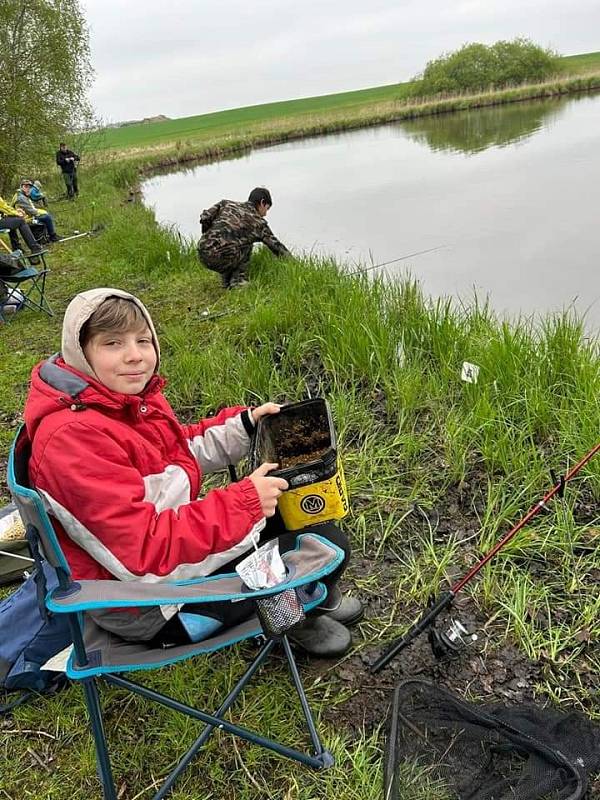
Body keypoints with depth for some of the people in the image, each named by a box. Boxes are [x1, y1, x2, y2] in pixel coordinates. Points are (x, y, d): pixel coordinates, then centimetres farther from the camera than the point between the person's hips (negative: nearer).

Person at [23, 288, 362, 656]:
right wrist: (245, 502, -29)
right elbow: (145, 551, -33)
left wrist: (245, 423, -1)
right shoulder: (72, 438, -31)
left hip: (170, 534, 9)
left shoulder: (134, 395, -3)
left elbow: (183, 449, 14)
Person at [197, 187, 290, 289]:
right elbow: (277, 246, 16)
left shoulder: (226, 204, 21)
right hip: (221, 257, -5)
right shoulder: (259, 222, 11)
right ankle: (237, 279, 11)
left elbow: (204, 217, 12)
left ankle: (226, 281, 26)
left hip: (203, 254, 5)